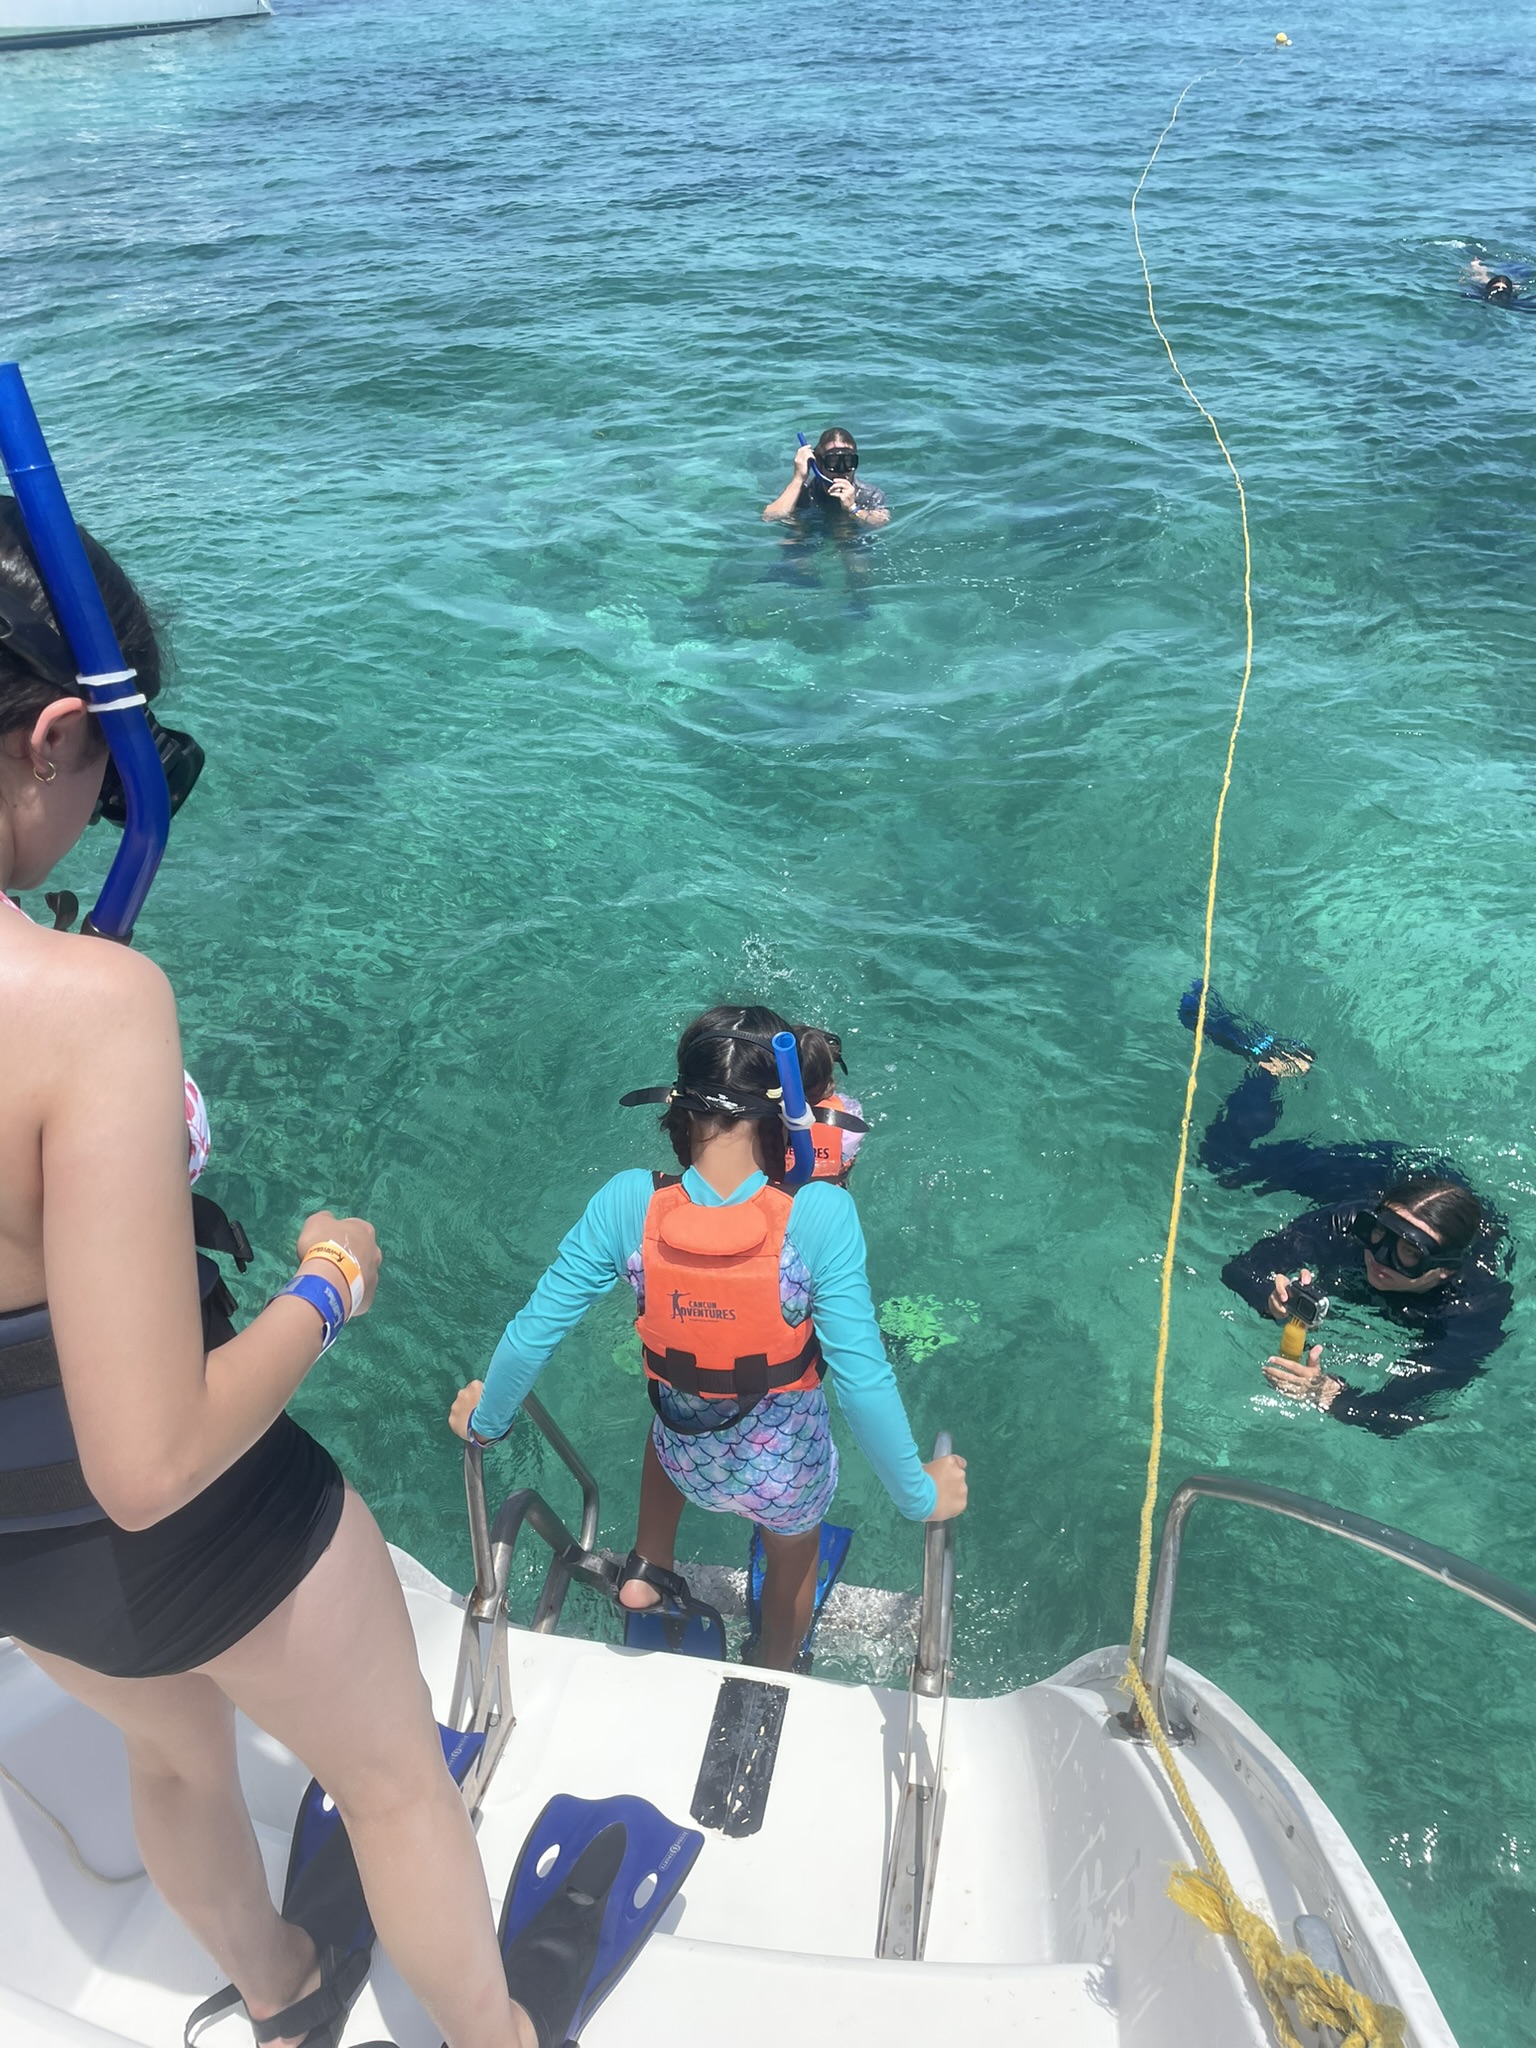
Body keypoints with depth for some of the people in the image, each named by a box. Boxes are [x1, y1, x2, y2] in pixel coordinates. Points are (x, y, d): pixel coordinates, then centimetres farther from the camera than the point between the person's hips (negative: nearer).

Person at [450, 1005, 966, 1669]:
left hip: (689, 1463, 1)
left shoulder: (629, 1202, -26)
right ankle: (775, 1676, 62)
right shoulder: (819, 1213, -33)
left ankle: (648, 1565, 39)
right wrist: (920, 1496, -13)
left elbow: (534, 1330, -16)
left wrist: (485, 1420, 3)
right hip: (787, 1474, -1)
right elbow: (862, 1380, -30)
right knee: (793, 1556, 36)